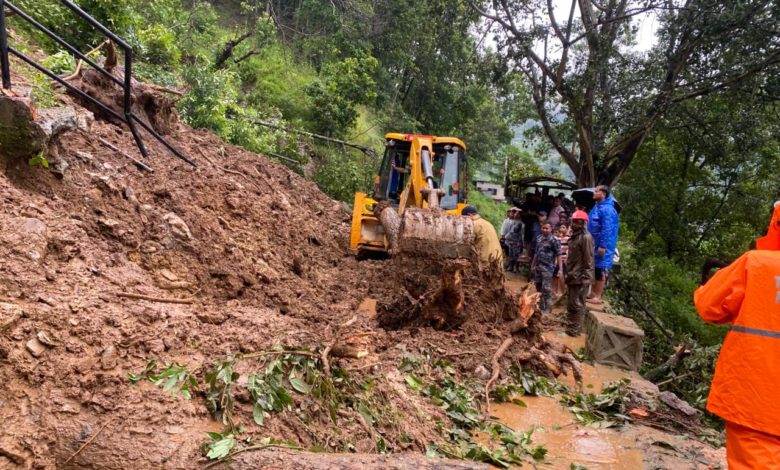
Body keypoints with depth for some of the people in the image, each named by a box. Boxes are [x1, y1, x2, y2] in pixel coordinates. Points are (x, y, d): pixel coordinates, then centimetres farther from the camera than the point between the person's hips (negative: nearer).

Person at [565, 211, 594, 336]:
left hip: (580, 277, -9)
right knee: (570, 304, 16)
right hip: (573, 276, 9)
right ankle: (569, 327, 25)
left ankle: (574, 330, 4)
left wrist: (585, 277, -20)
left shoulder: (586, 237, -14)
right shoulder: (575, 236, 15)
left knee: (577, 305, -2)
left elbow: (588, 260, -18)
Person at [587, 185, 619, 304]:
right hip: (594, 244, 10)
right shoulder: (597, 207, 15)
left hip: (602, 245, -10)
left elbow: (607, 229, -22)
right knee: (594, 269, 14)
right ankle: (594, 293, 23)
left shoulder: (607, 209, -16)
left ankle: (598, 296, 1)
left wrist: (603, 246, -25)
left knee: (601, 270, -4)